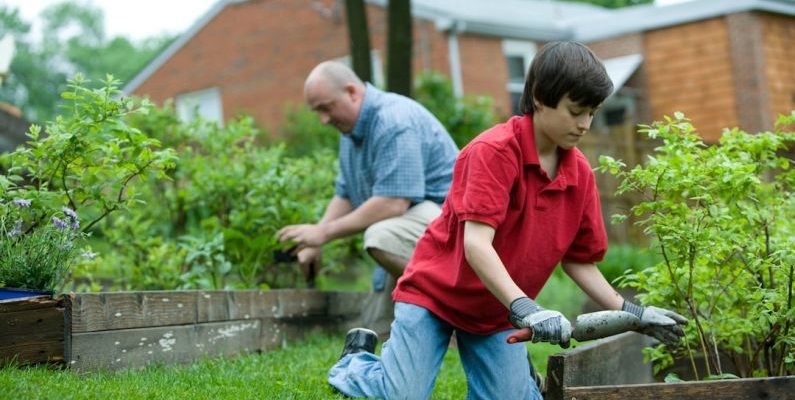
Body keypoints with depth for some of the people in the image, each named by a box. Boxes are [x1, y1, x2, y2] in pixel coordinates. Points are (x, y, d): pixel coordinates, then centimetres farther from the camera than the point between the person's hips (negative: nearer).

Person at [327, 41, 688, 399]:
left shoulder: (580, 173, -3)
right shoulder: (494, 150, -23)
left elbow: (579, 261, 5)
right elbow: (476, 244, -31)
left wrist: (631, 313, -5)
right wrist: (525, 310, -41)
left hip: (498, 312, 5)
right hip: (435, 292, -5)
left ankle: (517, 367, 24)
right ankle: (357, 361, 17)